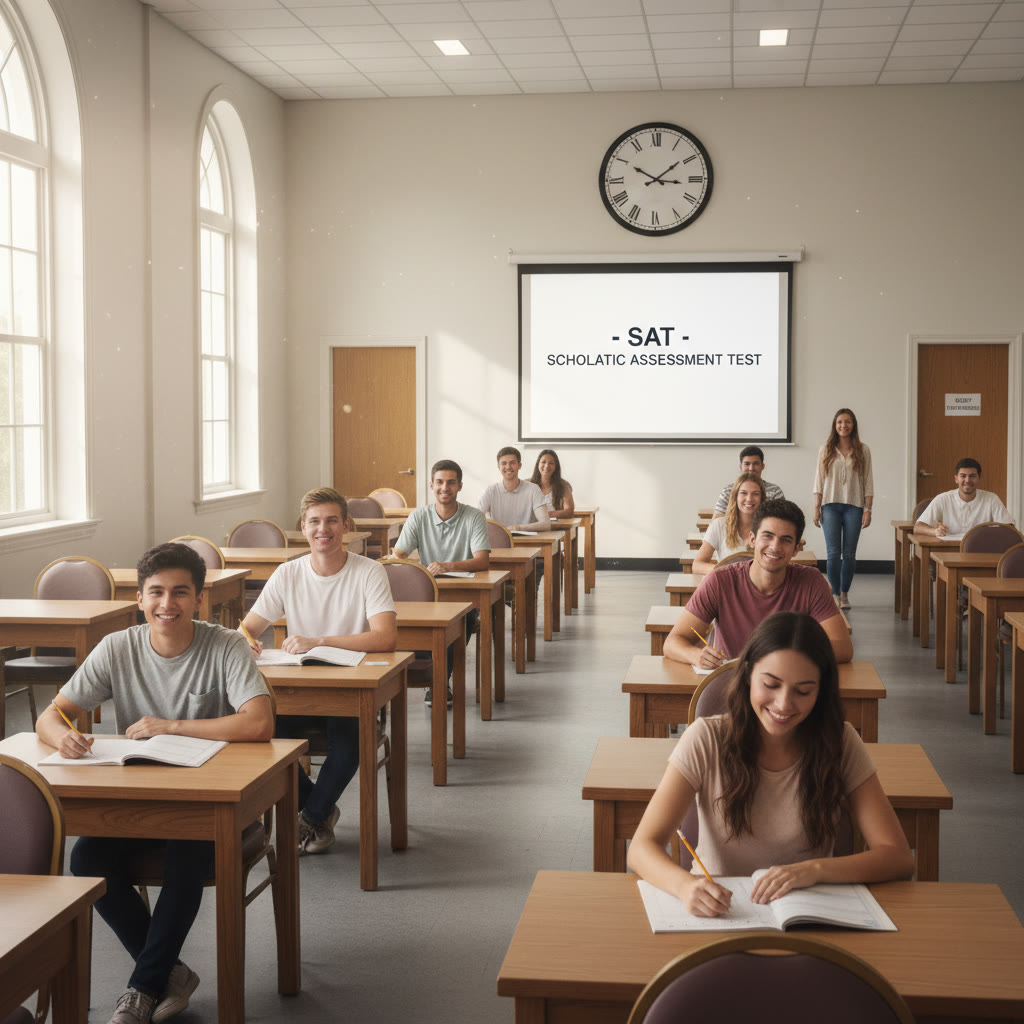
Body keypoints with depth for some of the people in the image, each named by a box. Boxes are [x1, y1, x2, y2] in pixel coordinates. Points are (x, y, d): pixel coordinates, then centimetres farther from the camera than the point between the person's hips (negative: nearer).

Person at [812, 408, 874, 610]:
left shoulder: (863, 450, 5)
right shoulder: (825, 450, 6)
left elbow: (868, 481, 5)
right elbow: (819, 480, 7)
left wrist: (868, 509, -1)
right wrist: (816, 508, 1)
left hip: (854, 506, 0)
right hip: (830, 504, 0)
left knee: (849, 554, 1)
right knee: (833, 552, -5)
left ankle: (845, 593, 13)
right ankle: (834, 594, 4)